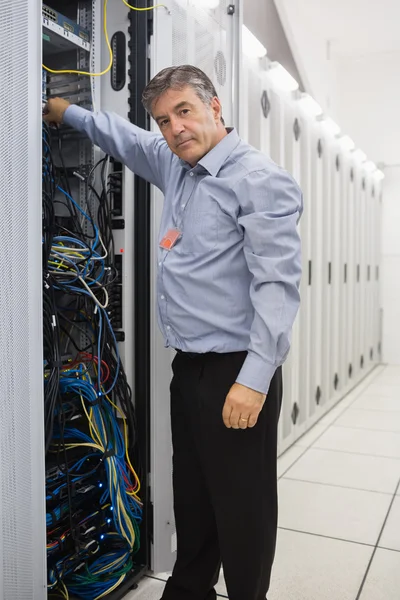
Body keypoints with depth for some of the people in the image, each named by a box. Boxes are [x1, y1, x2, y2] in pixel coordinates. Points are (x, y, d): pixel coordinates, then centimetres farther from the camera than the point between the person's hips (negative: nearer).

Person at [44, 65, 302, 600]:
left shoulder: (260, 180, -12)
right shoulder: (177, 167, 13)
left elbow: (277, 285, -19)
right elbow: (126, 138, 34)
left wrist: (254, 379, -23)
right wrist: (68, 112, 40)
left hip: (237, 373, -8)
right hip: (189, 367, 9)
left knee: (242, 507, 4)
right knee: (191, 496, 21)